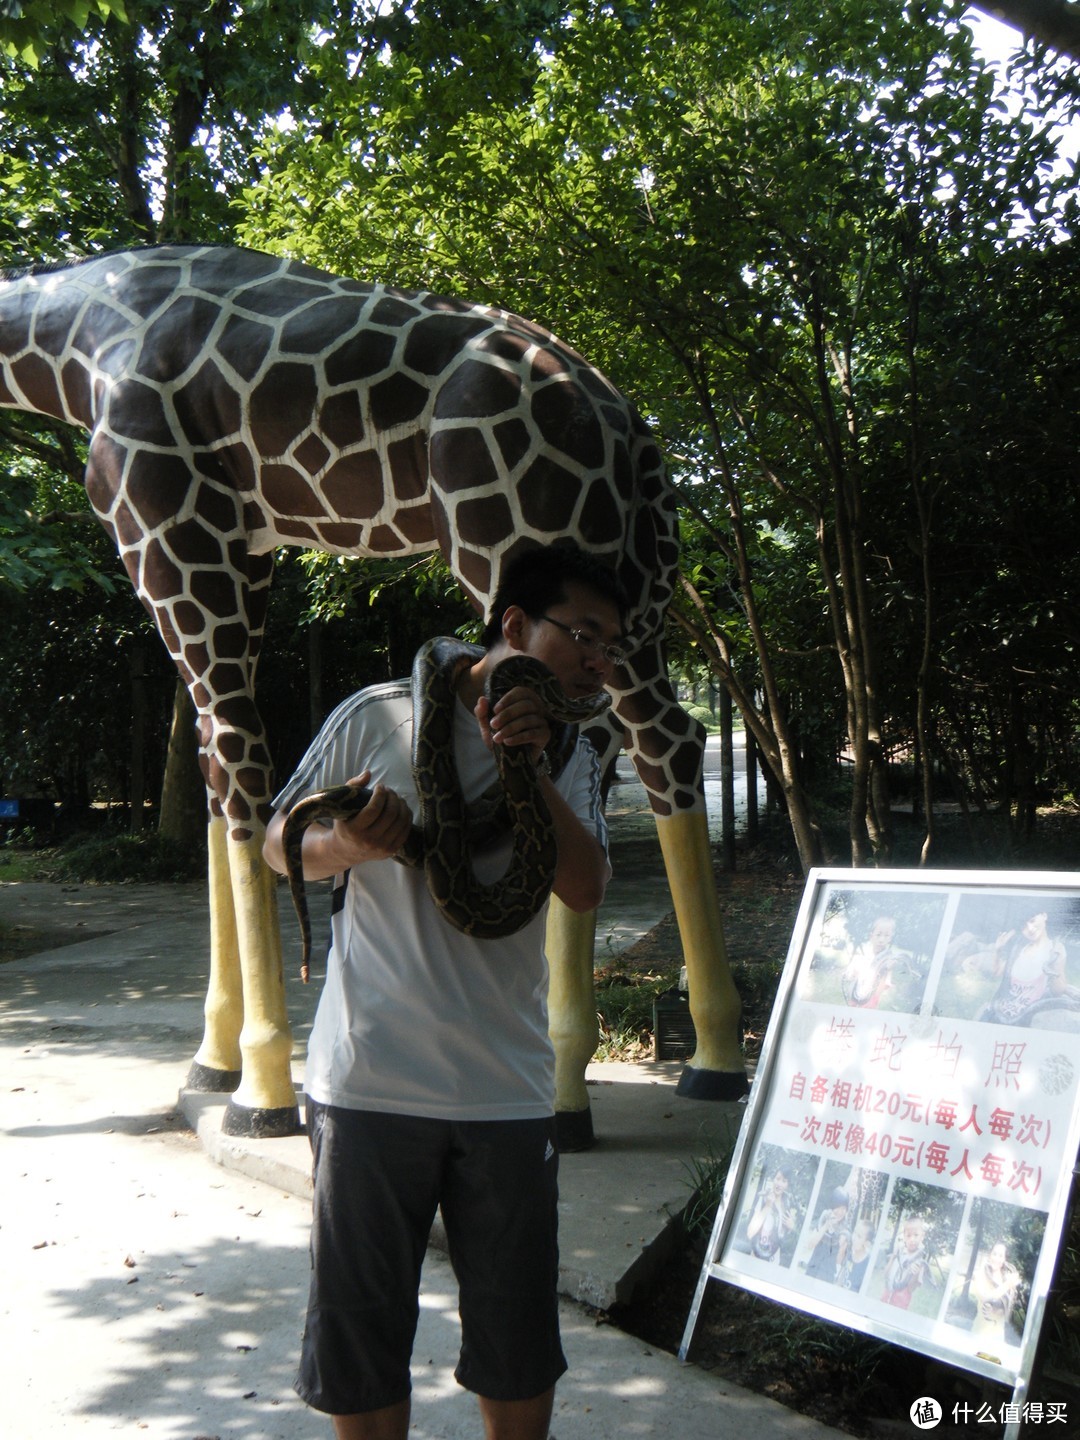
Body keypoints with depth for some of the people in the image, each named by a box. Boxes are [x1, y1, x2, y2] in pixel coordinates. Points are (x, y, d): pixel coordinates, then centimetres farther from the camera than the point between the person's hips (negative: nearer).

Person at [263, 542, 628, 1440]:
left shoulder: (573, 759, 10)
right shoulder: (382, 716, -2)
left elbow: (585, 887, -5)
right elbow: (281, 844, 5)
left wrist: (530, 769, -16)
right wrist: (349, 844, -16)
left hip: (508, 1090, 3)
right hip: (371, 1082, -3)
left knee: (519, 1337, 12)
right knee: (359, 1329, 8)